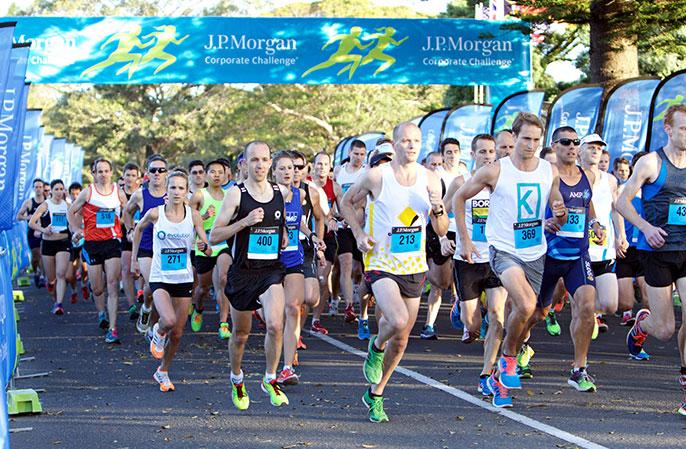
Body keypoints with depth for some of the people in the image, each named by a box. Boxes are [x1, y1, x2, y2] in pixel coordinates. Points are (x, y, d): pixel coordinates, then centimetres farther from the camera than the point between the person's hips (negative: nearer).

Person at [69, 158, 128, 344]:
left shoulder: (118, 193, 4)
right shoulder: (87, 193, 0)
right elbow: (72, 212, 11)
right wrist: (75, 230, 3)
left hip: (113, 242, 0)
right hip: (92, 243, 0)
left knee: (113, 285, -13)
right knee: (97, 288, 7)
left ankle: (112, 329, -15)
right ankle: (102, 313, 41)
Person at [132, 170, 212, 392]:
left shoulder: (193, 215, -4)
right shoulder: (155, 213, -8)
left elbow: (206, 245, 0)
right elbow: (139, 228, 12)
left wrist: (206, 247, -24)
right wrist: (134, 258, 15)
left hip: (184, 279, 2)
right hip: (160, 278, -2)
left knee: (177, 333, 7)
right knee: (168, 320, -27)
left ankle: (163, 372, 30)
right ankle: (158, 332, 11)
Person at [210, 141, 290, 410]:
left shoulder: (280, 193, 5)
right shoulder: (236, 193, -7)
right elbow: (213, 237, -10)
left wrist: (284, 235, 7)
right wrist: (245, 221, -21)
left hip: (271, 270, 2)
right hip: (243, 272, -2)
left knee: (275, 325, -21)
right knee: (241, 335, 12)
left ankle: (270, 380, -2)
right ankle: (236, 380, 38)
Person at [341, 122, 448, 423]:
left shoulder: (430, 180, 2)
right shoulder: (376, 176, -9)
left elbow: (442, 231, 7)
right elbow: (346, 203, 8)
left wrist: (438, 209, -13)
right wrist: (359, 234, -5)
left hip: (414, 267, 5)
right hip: (381, 264, -4)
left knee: (401, 339, 10)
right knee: (398, 321, -29)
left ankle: (375, 394, 30)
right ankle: (376, 348, 7)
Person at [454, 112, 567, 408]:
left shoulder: (550, 171, 3)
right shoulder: (495, 171, -9)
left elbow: (560, 221, 13)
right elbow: (459, 198, 2)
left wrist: (561, 212, -11)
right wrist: (464, 240, -1)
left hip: (536, 253, 5)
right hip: (503, 250, -5)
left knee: (523, 316, 8)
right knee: (526, 305, -27)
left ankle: (500, 378, 26)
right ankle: (508, 359, -3)